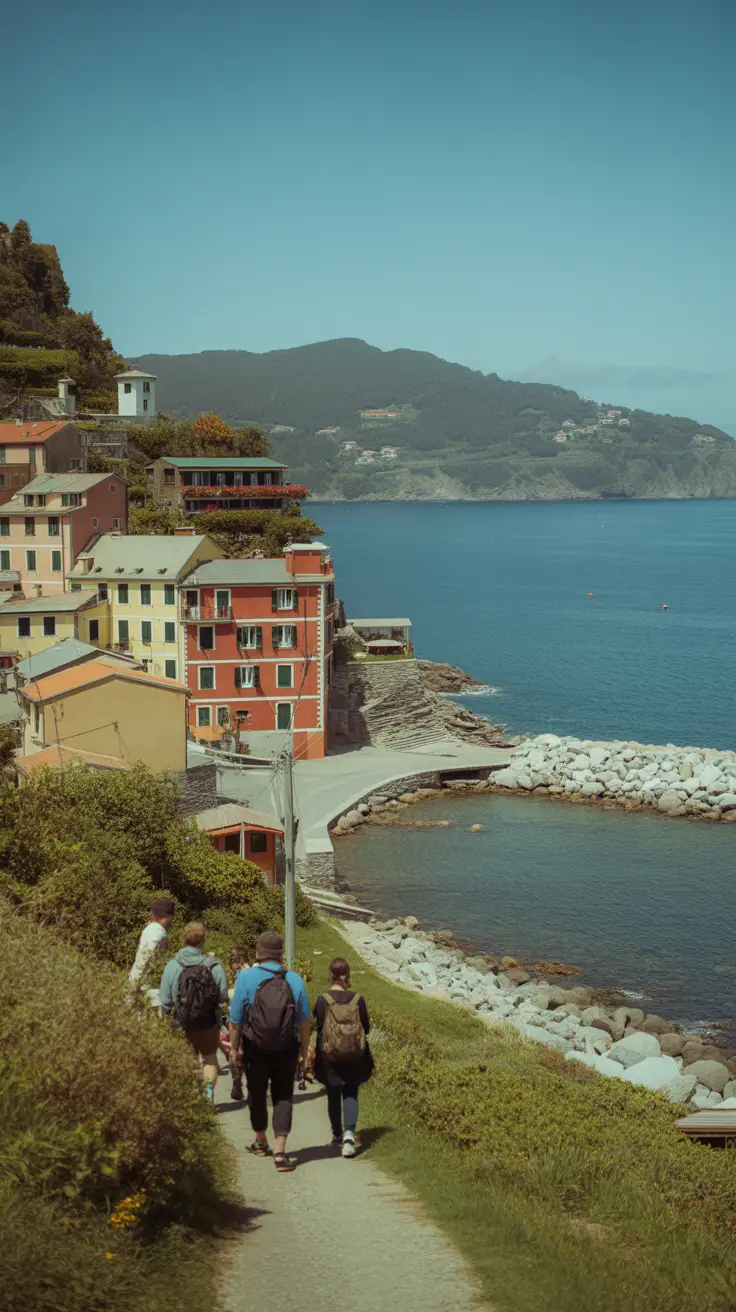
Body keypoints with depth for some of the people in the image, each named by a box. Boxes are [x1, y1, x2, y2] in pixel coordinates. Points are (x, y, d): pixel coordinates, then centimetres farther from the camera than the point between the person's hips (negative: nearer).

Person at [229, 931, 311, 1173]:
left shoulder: (246, 978, -10)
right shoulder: (294, 980, -4)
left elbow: (236, 1019, -9)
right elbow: (305, 1020, 1)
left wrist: (234, 1048, 2)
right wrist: (305, 1048, 14)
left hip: (256, 1050, -1)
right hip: (286, 1050, 1)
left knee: (257, 1095, 18)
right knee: (283, 1098, 6)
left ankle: (261, 1142, 37)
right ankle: (280, 1152, -7)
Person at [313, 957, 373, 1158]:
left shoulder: (323, 1000, -12)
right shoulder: (357, 999, -7)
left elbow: (318, 1028, -9)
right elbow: (366, 1028, 0)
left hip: (330, 1056, -1)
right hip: (355, 1056, 1)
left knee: (333, 1096, 14)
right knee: (351, 1094, 9)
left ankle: (337, 1136, 25)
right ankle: (349, 1133, -12)